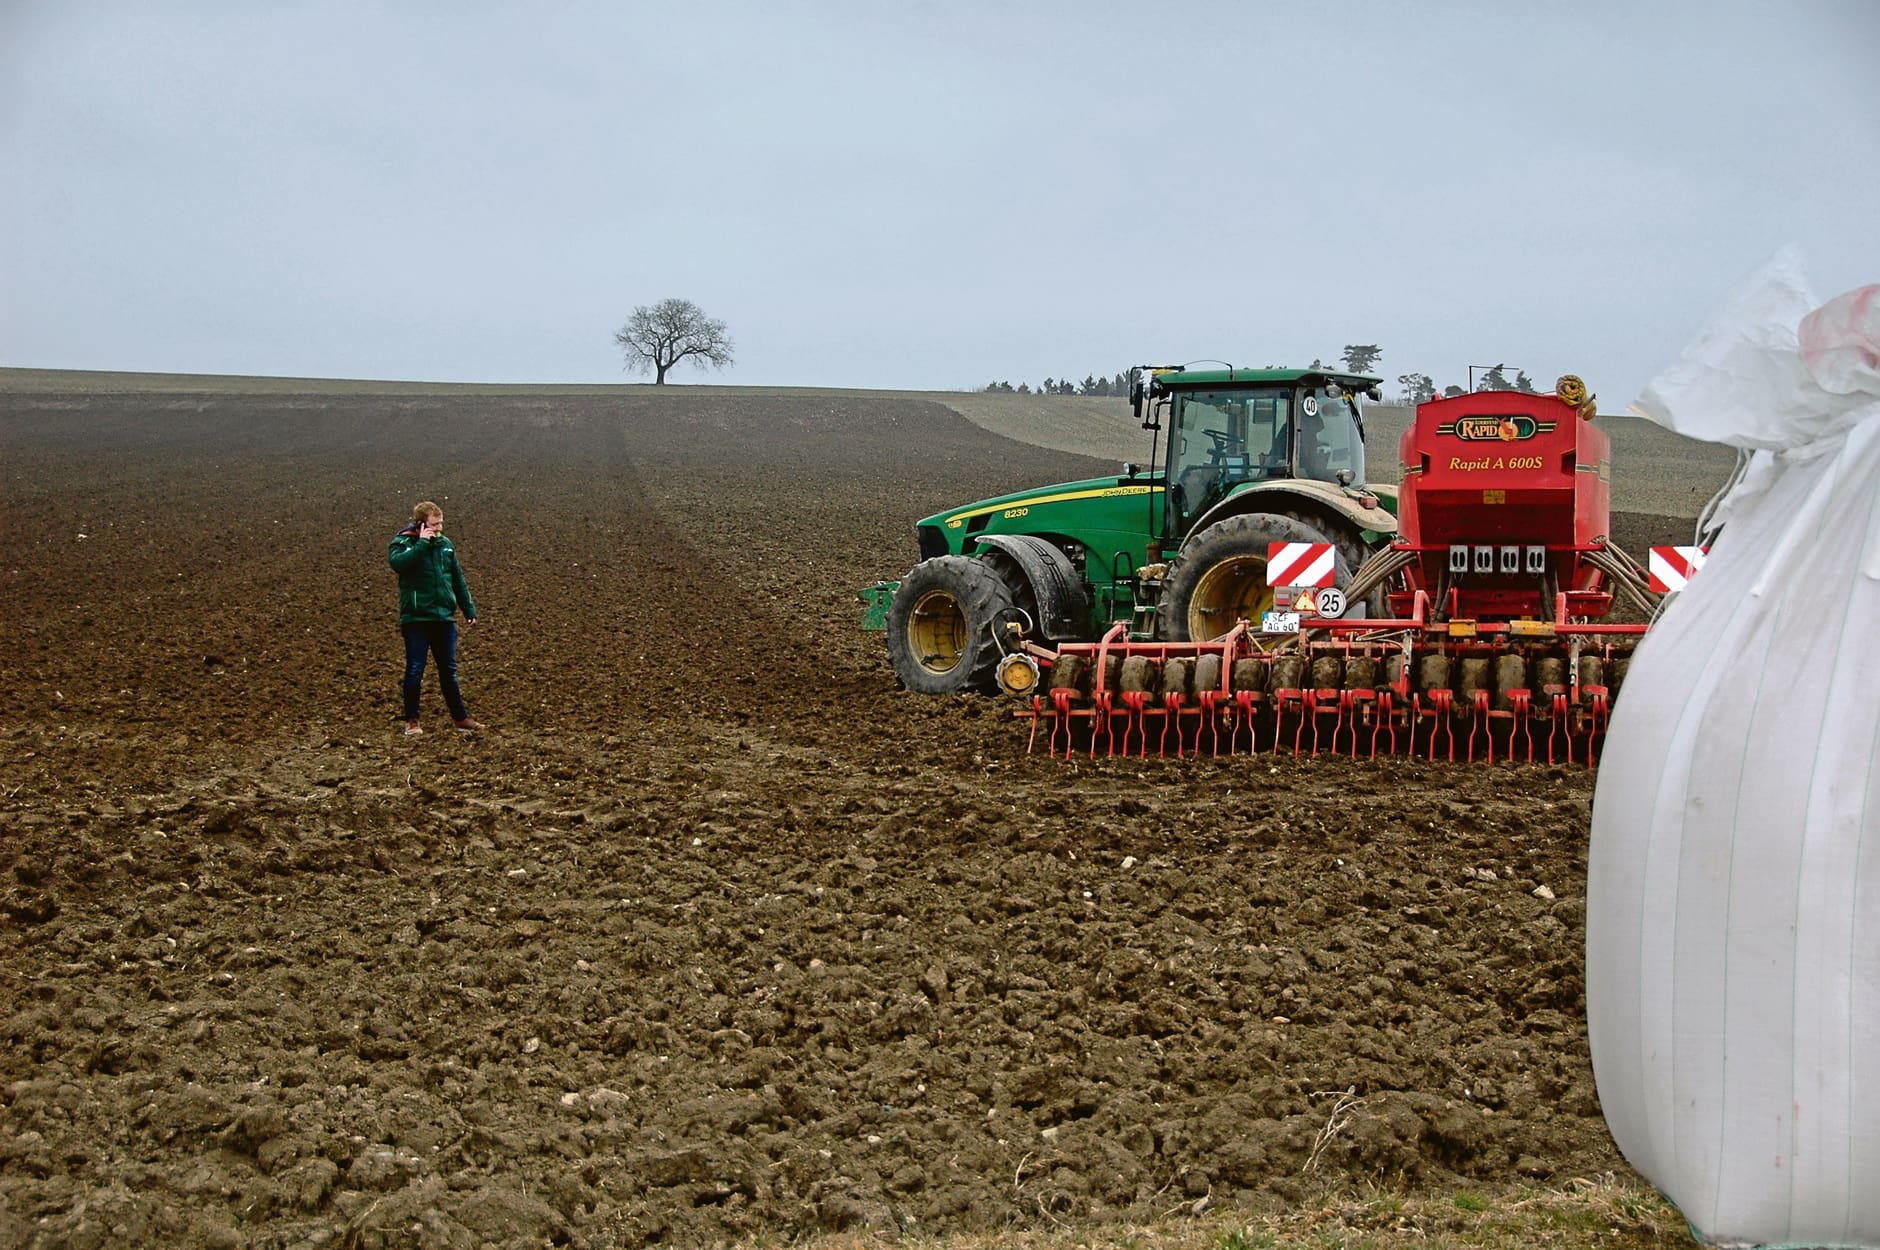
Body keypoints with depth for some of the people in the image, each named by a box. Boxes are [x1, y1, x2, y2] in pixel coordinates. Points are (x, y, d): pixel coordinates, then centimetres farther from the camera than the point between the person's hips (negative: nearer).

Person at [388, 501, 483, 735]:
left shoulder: (445, 544, 11)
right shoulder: (403, 543, -5)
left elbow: (458, 580, 18)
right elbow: (398, 563, -28)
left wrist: (469, 610, 18)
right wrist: (422, 543, -24)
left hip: (444, 618, 5)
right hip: (416, 618, -5)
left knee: (449, 670, 10)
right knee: (415, 670, -2)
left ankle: (460, 717, 16)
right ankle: (411, 720, 8)